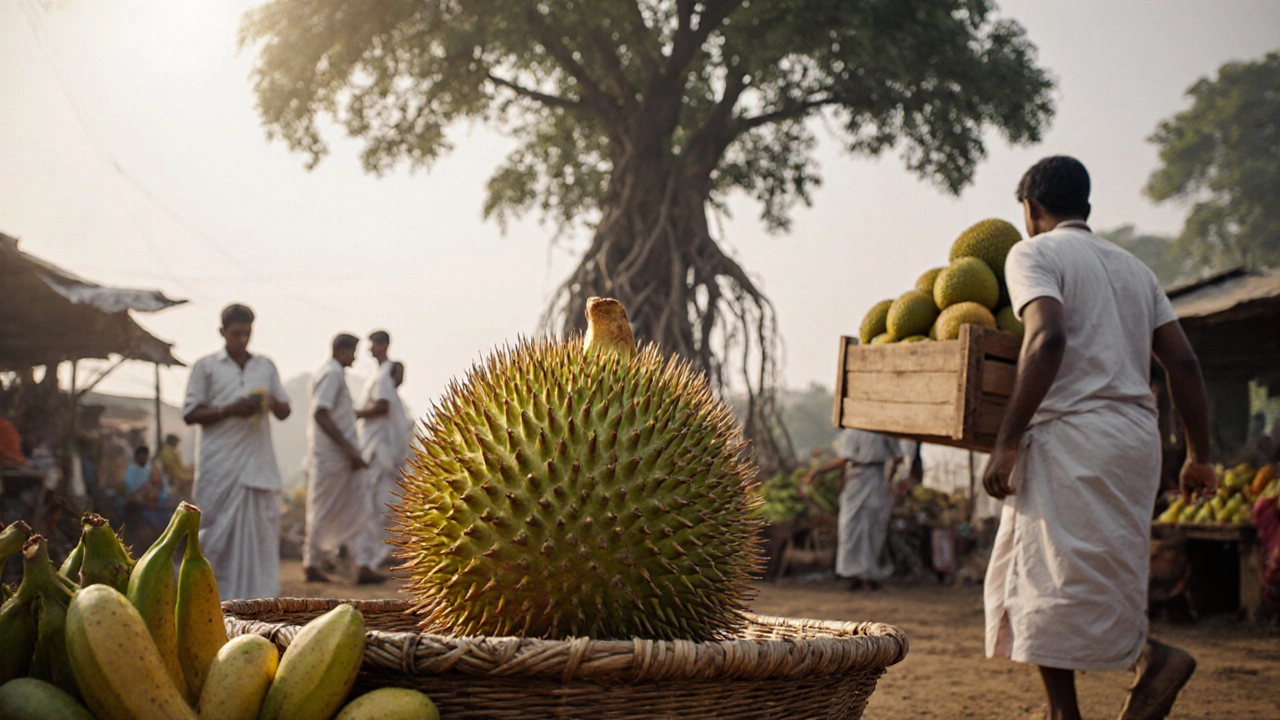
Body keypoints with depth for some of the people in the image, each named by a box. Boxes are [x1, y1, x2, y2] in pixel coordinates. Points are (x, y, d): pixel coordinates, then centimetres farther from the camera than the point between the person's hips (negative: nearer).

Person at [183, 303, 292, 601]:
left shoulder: (266, 366, 16)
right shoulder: (206, 367, 6)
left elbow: (285, 411, 18)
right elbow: (190, 413, 0)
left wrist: (274, 403, -5)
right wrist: (229, 410, -13)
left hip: (258, 461, 3)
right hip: (220, 462, -3)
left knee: (263, 525, -2)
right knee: (220, 526, -3)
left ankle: (258, 594, 3)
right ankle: (215, 596, 6)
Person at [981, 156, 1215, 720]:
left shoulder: (1034, 254, 1)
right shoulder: (1133, 267, 22)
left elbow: (1048, 339, -17)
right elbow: (1183, 363, 15)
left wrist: (1006, 443, -19)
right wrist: (1200, 456, 18)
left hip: (1072, 433, -7)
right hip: (1136, 435, 7)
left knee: (1053, 581, -6)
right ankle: (1150, 655, 0)